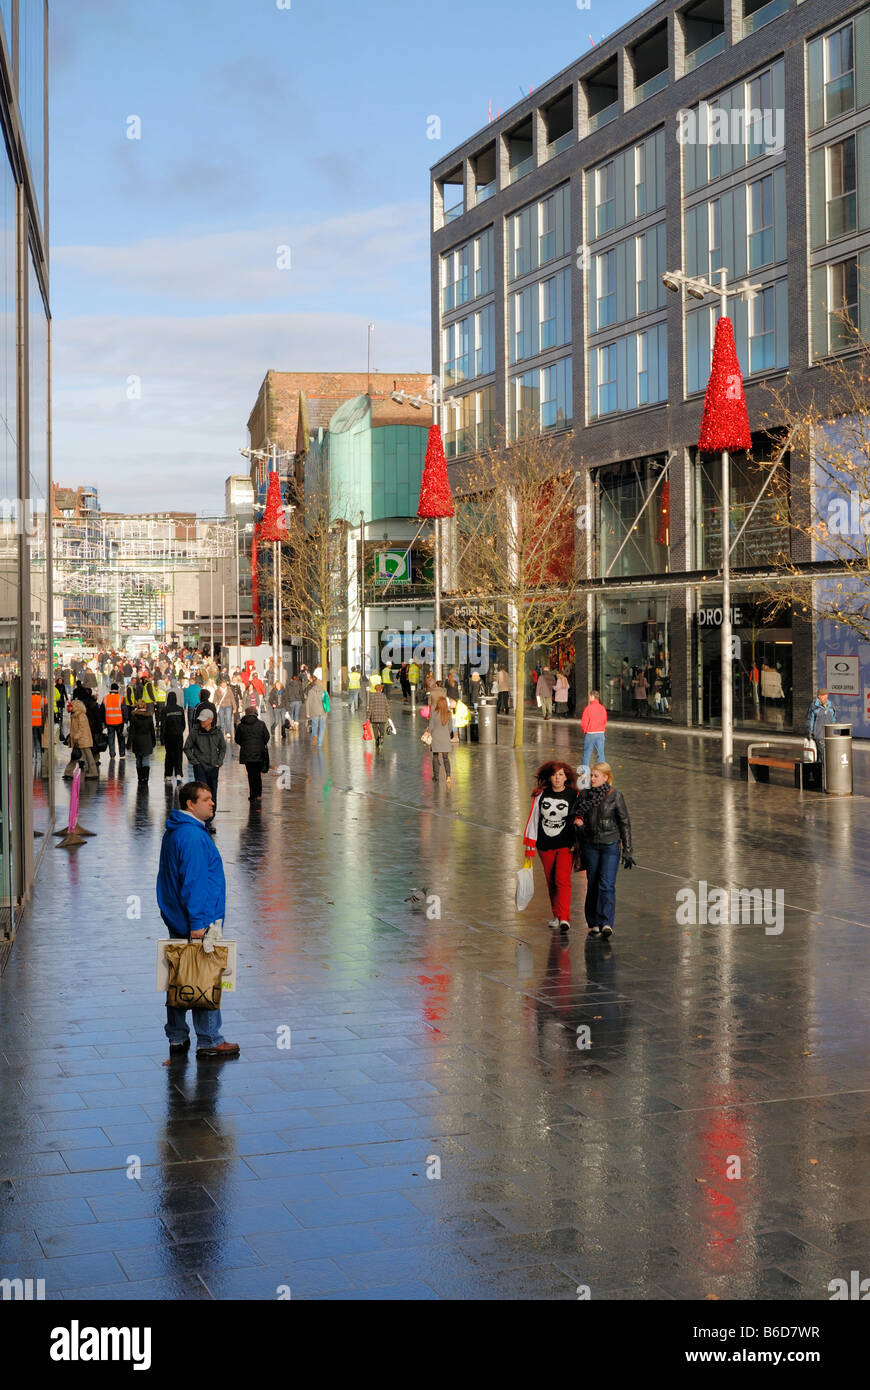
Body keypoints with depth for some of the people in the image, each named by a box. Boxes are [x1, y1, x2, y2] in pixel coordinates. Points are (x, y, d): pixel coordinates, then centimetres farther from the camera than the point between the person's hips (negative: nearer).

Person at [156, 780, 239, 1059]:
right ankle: (209, 1041, 7)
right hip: (197, 923, -10)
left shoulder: (174, 832, 12)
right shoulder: (193, 837, -21)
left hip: (177, 922, 10)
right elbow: (193, 882, -24)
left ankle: (177, 1037, 21)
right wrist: (197, 923, -22)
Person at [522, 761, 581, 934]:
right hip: (545, 845, 3)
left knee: (562, 879, -14)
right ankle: (556, 914, 25)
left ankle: (564, 918, -16)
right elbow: (533, 818, 6)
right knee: (551, 881, 10)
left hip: (566, 845, -3)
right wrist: (530, 846, 6)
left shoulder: (573, 795, -3)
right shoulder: (541, 795, 2)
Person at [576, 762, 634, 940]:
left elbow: (624, 823, -1)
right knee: (592, 884, 5)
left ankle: (606, 923, -19)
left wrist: (627, 851, -2)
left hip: (610, 845, -3)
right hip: (590, 845, 3)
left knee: (607, 884, -13)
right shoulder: (584, 795, 4)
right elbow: (578, 820, 12)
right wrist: (578, 849, 12)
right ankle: (594, 923, 13)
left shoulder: (615, 796, -5)